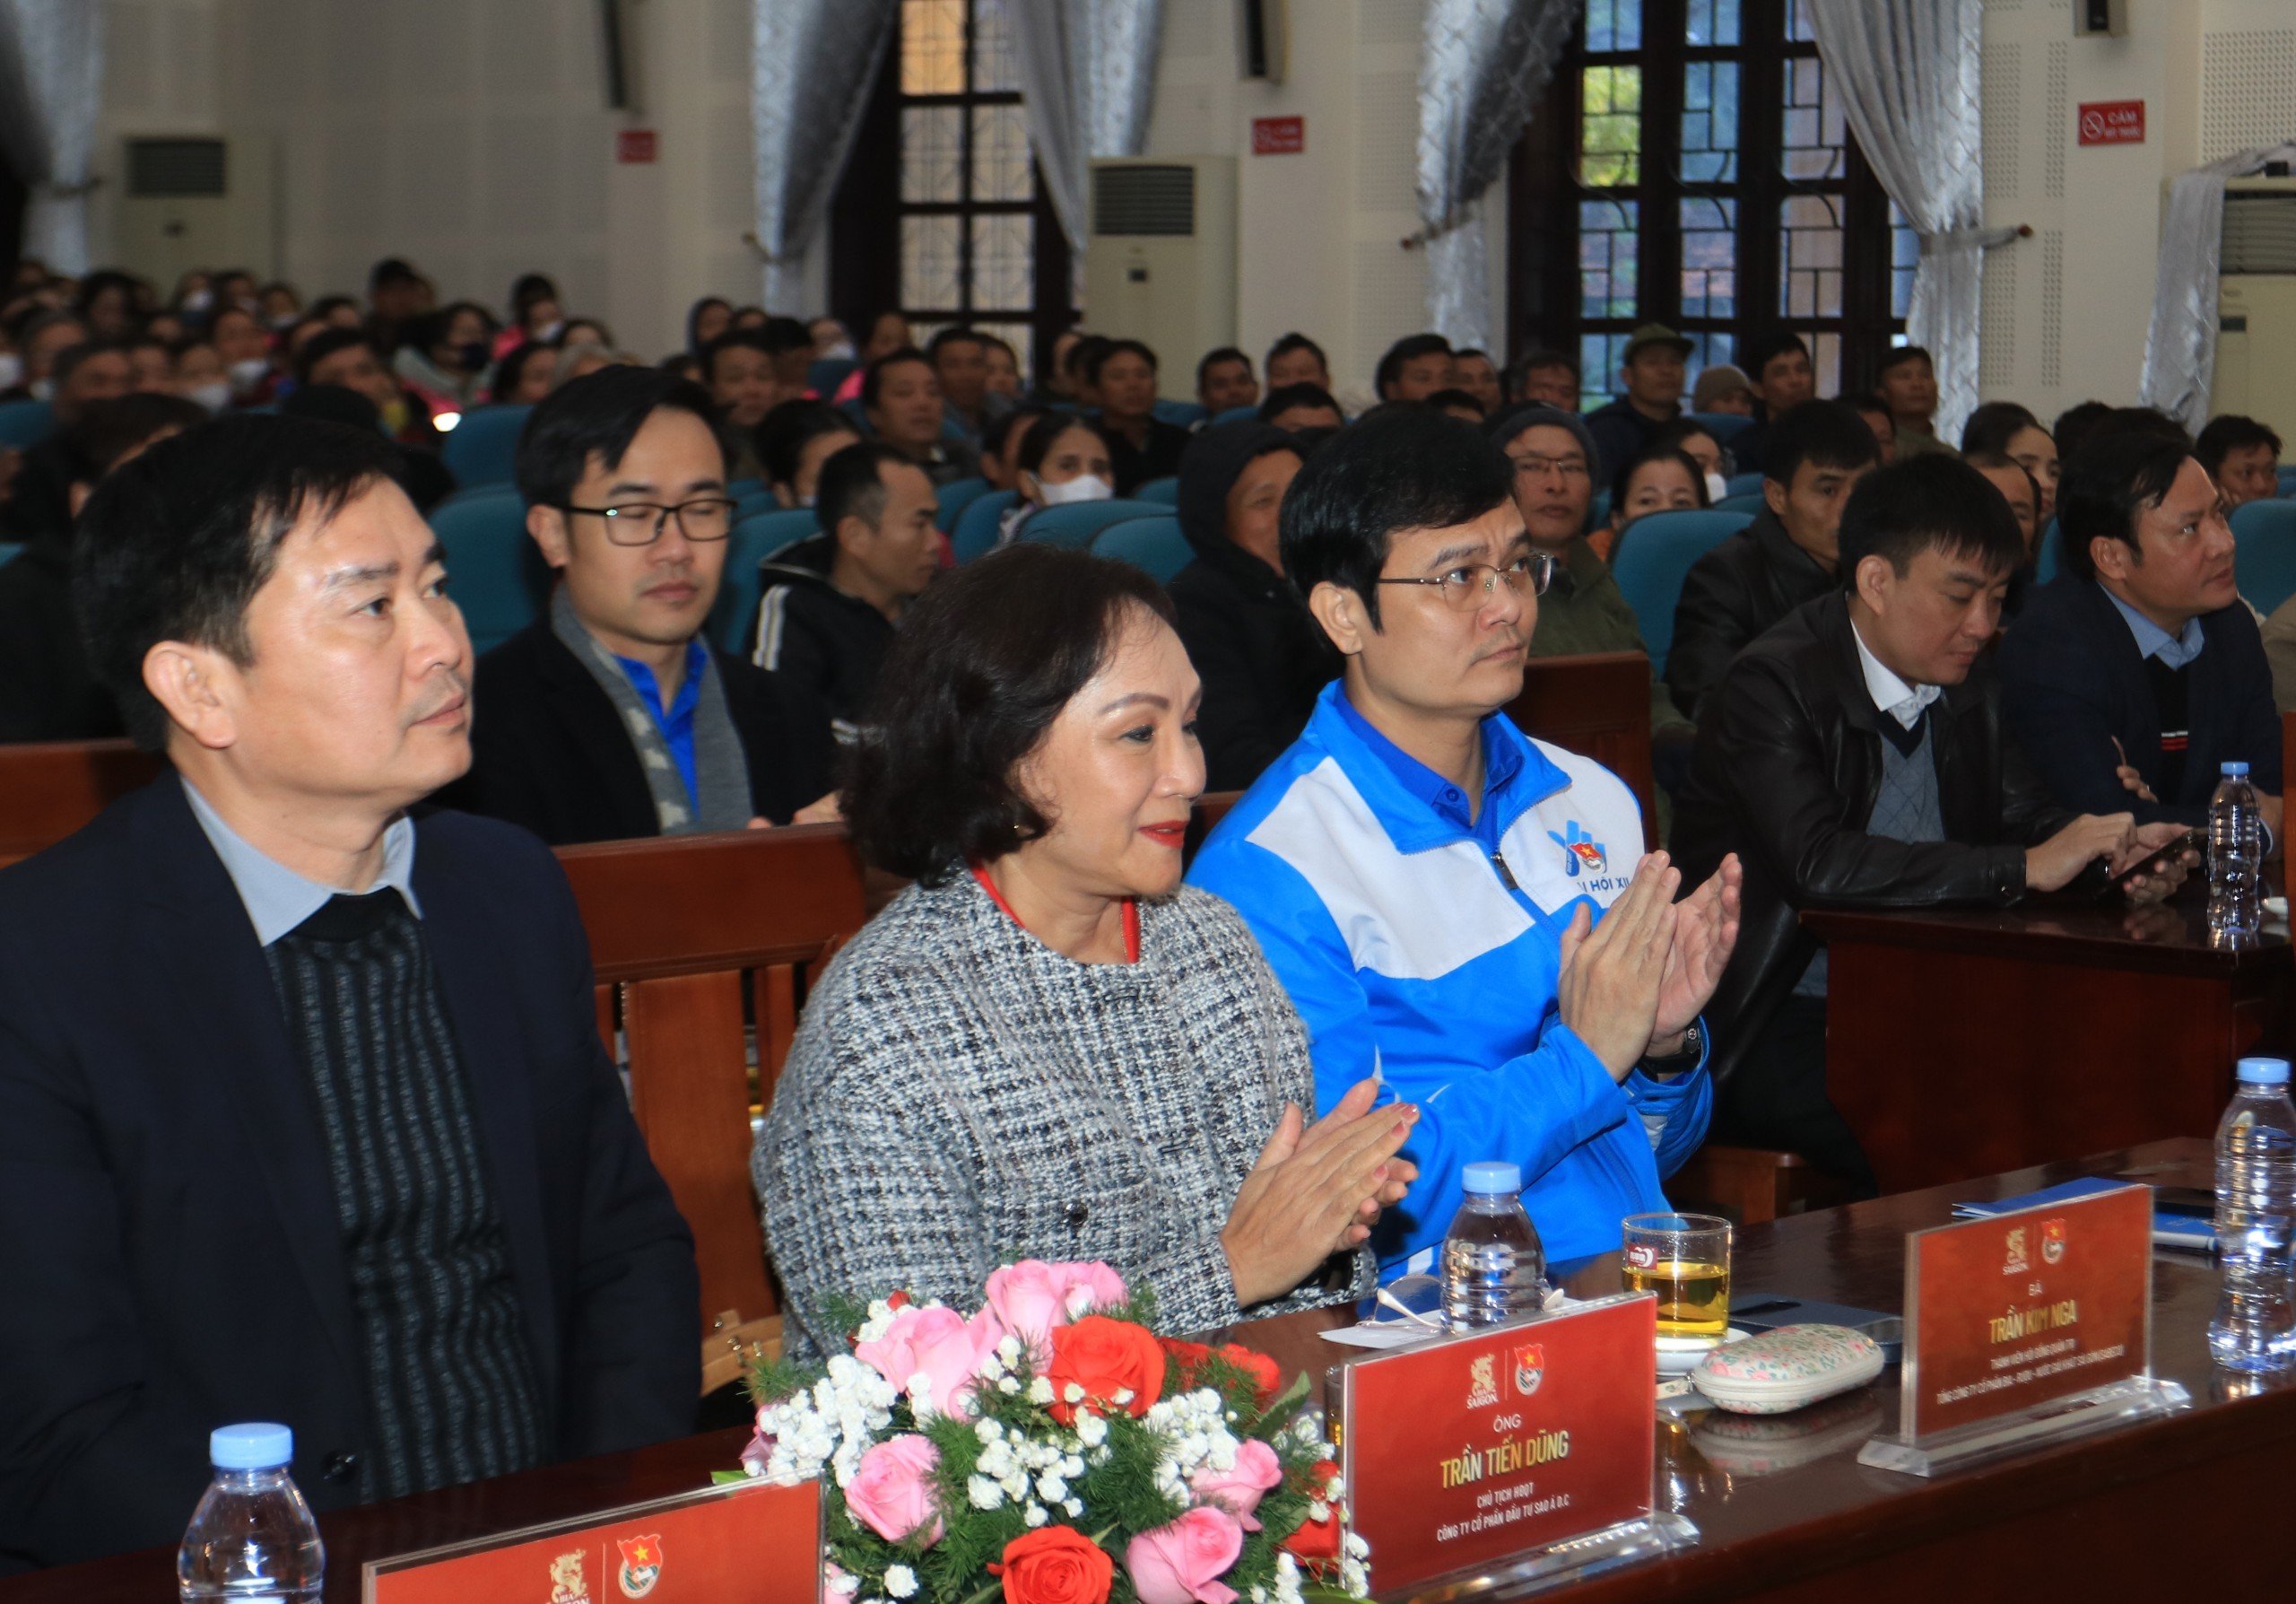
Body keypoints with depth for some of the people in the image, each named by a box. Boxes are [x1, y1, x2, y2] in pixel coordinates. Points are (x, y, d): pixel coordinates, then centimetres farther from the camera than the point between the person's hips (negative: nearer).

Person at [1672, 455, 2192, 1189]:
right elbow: (1817, 865, -27)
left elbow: (2028, 815, 15)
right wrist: (2024, 866, -25)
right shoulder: (1771, 686, -14)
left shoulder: (1969, 684, 9)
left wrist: (2115, 854, -10)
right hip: (1772, 1031, -7)